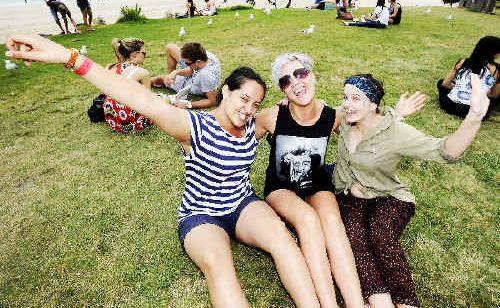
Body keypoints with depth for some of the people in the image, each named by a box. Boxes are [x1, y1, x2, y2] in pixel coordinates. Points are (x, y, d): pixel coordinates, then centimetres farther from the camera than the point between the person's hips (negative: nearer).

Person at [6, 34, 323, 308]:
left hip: (244, 204, 5)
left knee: (282, 237, -24)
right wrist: (69, 57, -43)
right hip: (201, 216, -5)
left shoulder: (251, 126, 0)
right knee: (217, 262, -35)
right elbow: (146, 102, -35)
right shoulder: (196, 126, -20)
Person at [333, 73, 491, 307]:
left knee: (381, 235, -33)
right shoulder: (346, 118, -2)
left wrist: (473, 118, -46)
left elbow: (444, 151, -29)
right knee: (353, 232, -28)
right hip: (350, 195, 3)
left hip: (389, 198, -3)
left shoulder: (395, 133, -18)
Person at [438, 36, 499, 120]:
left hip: (450, 106, 2)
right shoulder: (496, 70, -5)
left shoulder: (462, 62, 2)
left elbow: (445, 84, 8)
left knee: (441, 82, 27)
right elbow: (494, 95, 5)